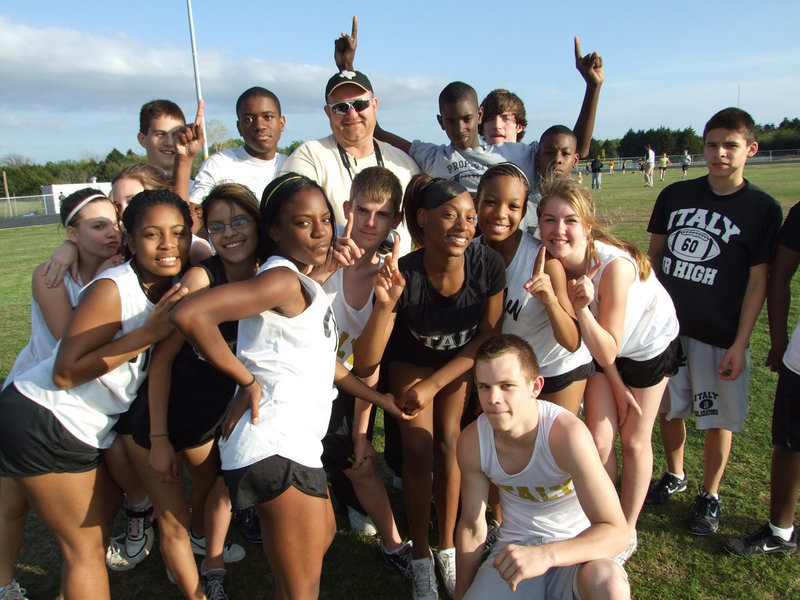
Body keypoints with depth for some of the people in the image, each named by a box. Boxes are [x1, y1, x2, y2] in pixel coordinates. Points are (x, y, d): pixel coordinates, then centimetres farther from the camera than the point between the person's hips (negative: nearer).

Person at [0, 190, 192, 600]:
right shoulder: (112, 290, -25)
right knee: (85, 546, 3)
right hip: (40, 425, -8)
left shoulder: (171, 288, -2)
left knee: (101, 521, 20)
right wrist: (146, 335, -30)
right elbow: (65, 373, -25)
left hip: (88, 429, 8)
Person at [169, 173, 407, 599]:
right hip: (275, 444, -10)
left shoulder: (305, 284, 16)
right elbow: (189, 314, -30)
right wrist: (247, 381, -20)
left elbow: (322, 361, 22)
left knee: (323, 536, 30)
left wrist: (381, 400, 24)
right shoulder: (282, 279, -16)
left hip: (296, 441, 10)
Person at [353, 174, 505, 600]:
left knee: (448, 444, -2)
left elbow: (488, 336, -14)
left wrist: (433, 384, -18)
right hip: (412, 360, -1)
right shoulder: (403, 275, -35)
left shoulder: (487, 264, -30)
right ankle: (420, 557, 14)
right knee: (418, 450, -7)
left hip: (462, 359, 1)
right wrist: (384, 306, -52)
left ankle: (447, 548, 19)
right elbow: (364, 366, -36)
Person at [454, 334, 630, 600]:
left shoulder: (566, 432, -28)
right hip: (516, 548, 4)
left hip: (574, 548, -3)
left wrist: (545, 555, -43)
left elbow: (615, 532, -28)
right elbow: (471, 527, 0)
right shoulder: (471, 442, -15)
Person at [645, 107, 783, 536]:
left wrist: (740, 344, -10)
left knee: (717, 419, 9)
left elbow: (758, 280, -6)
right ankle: (674, 476, 40)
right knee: (667, 408, 16)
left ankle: (709, 496, 30)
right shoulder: (675, 195, 4)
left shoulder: (763, 209, -5)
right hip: (666, 326, 3)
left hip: (720, 336, -3)